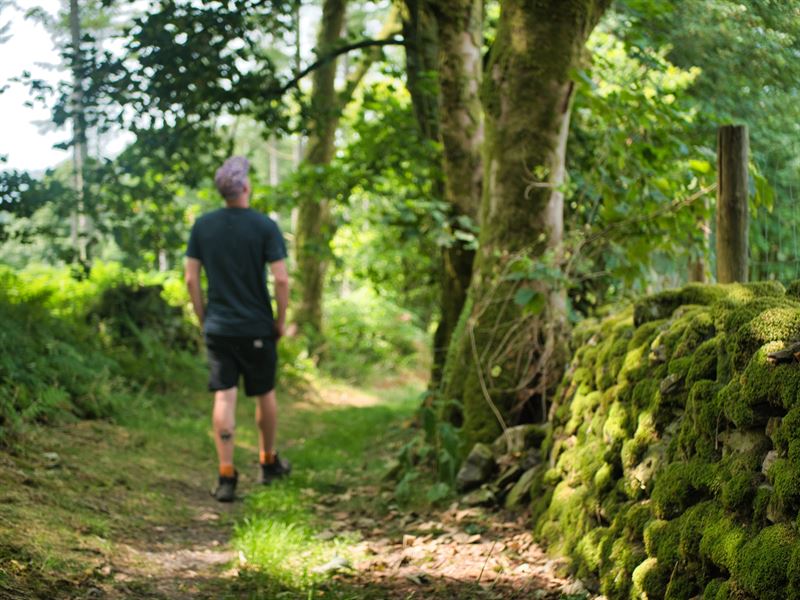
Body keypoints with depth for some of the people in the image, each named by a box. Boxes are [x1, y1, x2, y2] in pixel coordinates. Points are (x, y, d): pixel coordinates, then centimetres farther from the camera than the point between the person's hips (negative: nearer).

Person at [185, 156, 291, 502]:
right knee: (265, 394, 16)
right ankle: (268, 462, 31)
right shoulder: (264, 226, -10)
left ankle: (226, 477, -4)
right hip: (257, 328, -2)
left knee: (224, 398, 1)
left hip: (217, 328, 2)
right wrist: (281, 321, -1)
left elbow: (191, 279, 2)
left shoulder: (203, 226, 0)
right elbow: (281, 280, -14)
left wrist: (203, 319, 12)